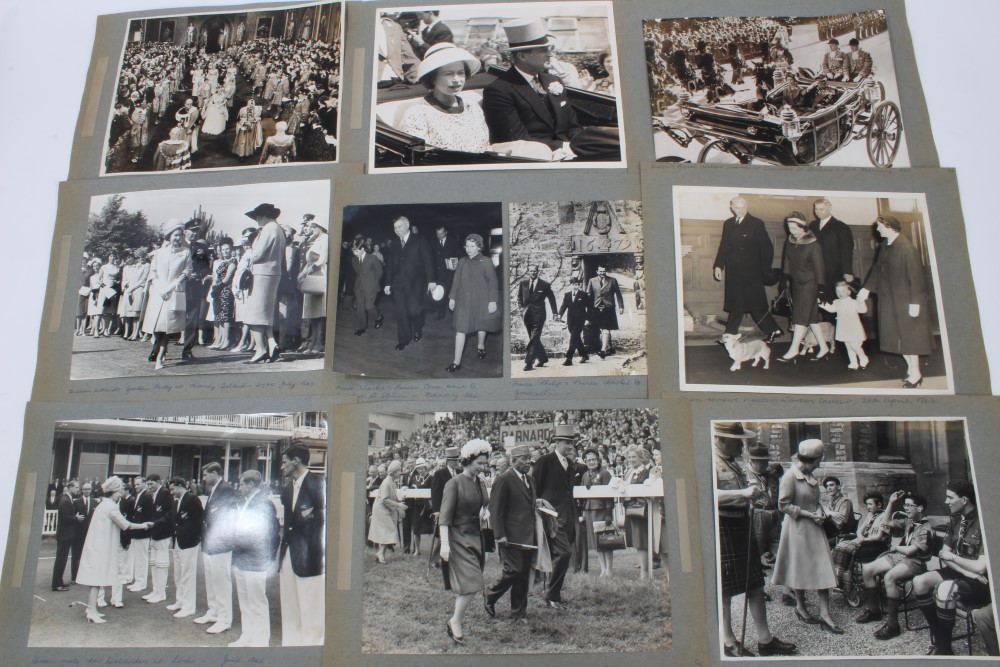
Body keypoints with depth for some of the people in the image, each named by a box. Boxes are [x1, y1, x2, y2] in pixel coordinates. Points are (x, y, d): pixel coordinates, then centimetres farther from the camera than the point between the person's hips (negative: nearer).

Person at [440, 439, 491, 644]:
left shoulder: (480, 484, 11)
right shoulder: (455, 483, -11)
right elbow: (445, 515, -15)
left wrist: (486, 513, 2)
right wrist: (444, 543, -22)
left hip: (476, 537, 8)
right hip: (459, 538, -7)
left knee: (469, 586, 9)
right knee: (472, 583, -13)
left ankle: (455, 622, 22)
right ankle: (455, 621, 4)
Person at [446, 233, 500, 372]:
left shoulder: (486, 262, -8)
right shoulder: (462, 262, 3)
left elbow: (492, 282, -7)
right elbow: (456, 281, 8)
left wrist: (492, 301, -9)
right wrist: (452, 298, 7)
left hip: (481, 300, -2)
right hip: (463, 301, 2)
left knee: (481, 325, 17)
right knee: (460, 330, -4)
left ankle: (480, 346, 48)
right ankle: (456, 362, -4)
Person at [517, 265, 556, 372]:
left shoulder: (545, 285, -1)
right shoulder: (523, 283, 7)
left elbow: (551, 299, 8)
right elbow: (519, 297, 19)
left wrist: (554, 313, 8)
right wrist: (521, 307, 3)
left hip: (538, 316, -4)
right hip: (527, 315, 4)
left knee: (534, 339, -11)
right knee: (534, 339, 13)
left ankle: (529, 362, -12)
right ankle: (543, 357, 29)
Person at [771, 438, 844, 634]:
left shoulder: (809, 476, 10)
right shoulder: (790, 476, -15)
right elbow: (784, 505, -16)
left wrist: (819, 511, 0)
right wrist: (809, 514, -17)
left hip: (814, 527, 7)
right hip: (798, 528, -7)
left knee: (823, 569, 1)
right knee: (801, 568, 6)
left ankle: (825, 614, 3)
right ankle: (800, 607, 25)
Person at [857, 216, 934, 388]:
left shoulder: (905, 247, -21)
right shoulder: (885, 245, 4)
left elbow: (916, 276, -21)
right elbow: (878, 269, 14)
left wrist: (915, 302, -20)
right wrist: (867, 288, 9)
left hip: (905, 301, -8)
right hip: (890, 302, 8)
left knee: (908, 337, 2)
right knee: (899, 337, 13)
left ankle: (915, 374, 14)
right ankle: (911, 369, 26)